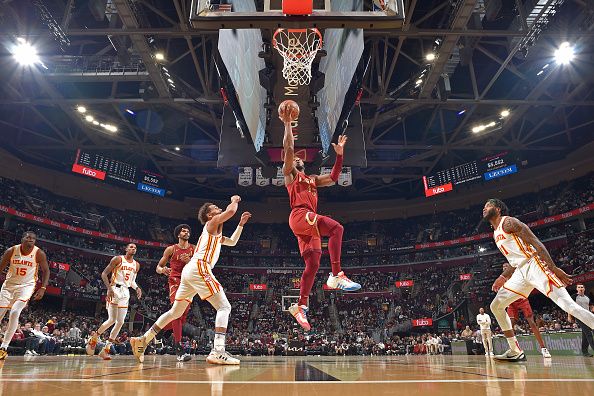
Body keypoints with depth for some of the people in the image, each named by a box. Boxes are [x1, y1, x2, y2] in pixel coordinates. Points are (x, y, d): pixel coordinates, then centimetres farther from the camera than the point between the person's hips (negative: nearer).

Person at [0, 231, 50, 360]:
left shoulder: (39, 254, -13)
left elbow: (46, 271, -4)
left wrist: (43, 288, -14)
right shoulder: (11, 251, -9)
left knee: (14, 313, -20)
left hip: (26, 286, -3)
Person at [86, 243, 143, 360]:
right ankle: (93, 338, 11)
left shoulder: (136, 265, 13)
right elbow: (104, 274, -6)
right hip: (115, 290, -6)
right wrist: (109, 288, -18)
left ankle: (105, 349, 9)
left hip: (125, 292, 6)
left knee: (120, 322, 1)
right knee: (112, 320, -14)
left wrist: (137, 288, 2)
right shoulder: (118, 259, -4)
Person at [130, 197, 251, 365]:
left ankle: (142, 340, 23)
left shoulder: (214, 232, 30)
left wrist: (241, 224, 33)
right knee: (224, 307, -12)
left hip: (190, 270, 10)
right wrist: (234, 200, 10)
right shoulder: (212, 223, 5)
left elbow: (232, 242, 38)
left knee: (176, 312, 18)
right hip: (199, 268, -10)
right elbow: (230, 211, -10)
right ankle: (218, 351, -24)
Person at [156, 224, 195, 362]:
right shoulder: (171, 249, 5)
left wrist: (190, 262, -13)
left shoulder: (194, 249, 9)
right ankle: (179, 349, -19)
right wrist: (162, 270, -15)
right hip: (175, 281, -4)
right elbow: (158, 267, 9)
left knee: (185, 312, 3)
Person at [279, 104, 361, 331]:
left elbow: (333, 178, 28)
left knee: (312, 265, -1)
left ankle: (300, 306, 3)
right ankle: (336, 275, -31)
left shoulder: (312, 180, 34)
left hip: (309, 220, 8)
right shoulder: (289, 174, 14)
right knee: (336, 228, -28)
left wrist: (339, 154, 24)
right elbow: (289, 148, 1)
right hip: (300, 215, -8)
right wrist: (287, 124, 2)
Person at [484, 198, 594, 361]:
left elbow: (535, 242, -14)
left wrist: (553, 267, -23)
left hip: (534, 265, -9)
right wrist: (503, 278, 22)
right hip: (520, 272, 9)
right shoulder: (496, 233, 21)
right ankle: (516, 352, 9)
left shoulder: (508, 222, -6)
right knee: (496, 306, 6)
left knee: (569, 305, -19)